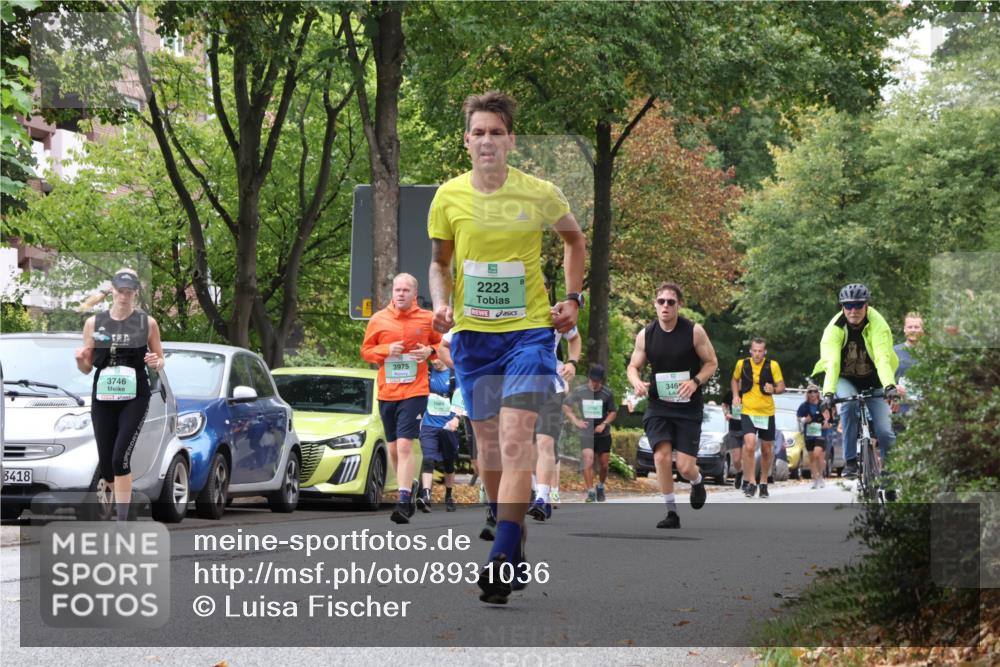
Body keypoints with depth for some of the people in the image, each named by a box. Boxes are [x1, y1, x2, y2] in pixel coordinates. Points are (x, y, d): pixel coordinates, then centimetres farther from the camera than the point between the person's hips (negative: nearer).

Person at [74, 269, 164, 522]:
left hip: (135, 399, -3)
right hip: (103, 398, 3)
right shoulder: (94, 323, 5)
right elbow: (86, 368, 10)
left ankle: (122, 522, -16)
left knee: (121, 457, -19)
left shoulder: (147, 323, 2)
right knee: (105, 465, 5)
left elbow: (160, 362, 11)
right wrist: (80, 359, -13)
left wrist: (156, 363, -13)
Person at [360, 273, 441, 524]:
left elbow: (441, 344, 14)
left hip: (414, 392, -4)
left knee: (404, 445, -15)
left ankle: (404, 502, -18)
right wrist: (386, 349, -9)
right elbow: (366, 351, 10)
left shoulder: (426, 319, 1)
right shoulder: (379, 319, 4)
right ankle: (410, 485, 34)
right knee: (393, 449, 11)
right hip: (386, 392, 4)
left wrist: (430, 351, -8)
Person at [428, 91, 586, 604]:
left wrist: (573, 298, 8)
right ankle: (515, 544, 24)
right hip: (472, 332, 3)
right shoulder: (449, 197, 0)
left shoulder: (540, 194, -5)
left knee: (516, 437, -16)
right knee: (488, 441, 8)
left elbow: (574, 238, 16)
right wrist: (441, 304, -5)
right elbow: (440, 262, 13)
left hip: (530, 330, -3)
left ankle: (503, 557, -22)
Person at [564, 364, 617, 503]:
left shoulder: (607, 394, -5)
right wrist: (575, 420, -10)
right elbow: (566, 406, 3)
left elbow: (613, 412, 3)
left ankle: (601, 487, 35)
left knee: (604, 464, 9)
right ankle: (591, 492, -13)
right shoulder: (579, 391, -6)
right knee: (588, 461, -18)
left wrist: (604, 424, -14)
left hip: (603, 434, 2)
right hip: (586, 434, -2)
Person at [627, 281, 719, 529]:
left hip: (688, 407, -2)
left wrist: (695, 381, -19)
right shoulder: (645, 335, -1)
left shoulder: (694, 331, -7)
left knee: (685, 467, -5)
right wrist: (637, 383, -14)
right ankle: (671, 512, -1)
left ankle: (697, 481, 34)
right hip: (658, 405, 2)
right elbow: (633, 366, 10)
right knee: (661, 456, -16)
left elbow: (712, 363, 0)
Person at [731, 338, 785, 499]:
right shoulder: (742, 364, -2)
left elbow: (782, 387, 0)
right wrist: (736, 395, 2)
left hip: (767, 413, 1)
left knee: (767, 450, 9)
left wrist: (773, 390, -22)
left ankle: (764, 483, 27)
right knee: (749, 445, -21)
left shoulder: (773, 366, -4)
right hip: (747, 411, -1)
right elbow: (735, 380, 18)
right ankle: (750, 482, -10)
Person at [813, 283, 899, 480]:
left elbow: (882, 359, -36)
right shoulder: (834, 328, -22)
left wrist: (889, 386, -53)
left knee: (885, 431, -14)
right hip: (845, 380, 0)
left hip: (872, 381, 0)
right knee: (849, 402, -33)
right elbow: (831, 363, -33)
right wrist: (828, 393, -47)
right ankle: (850, 461, -24)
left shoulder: (877, 325, -24)